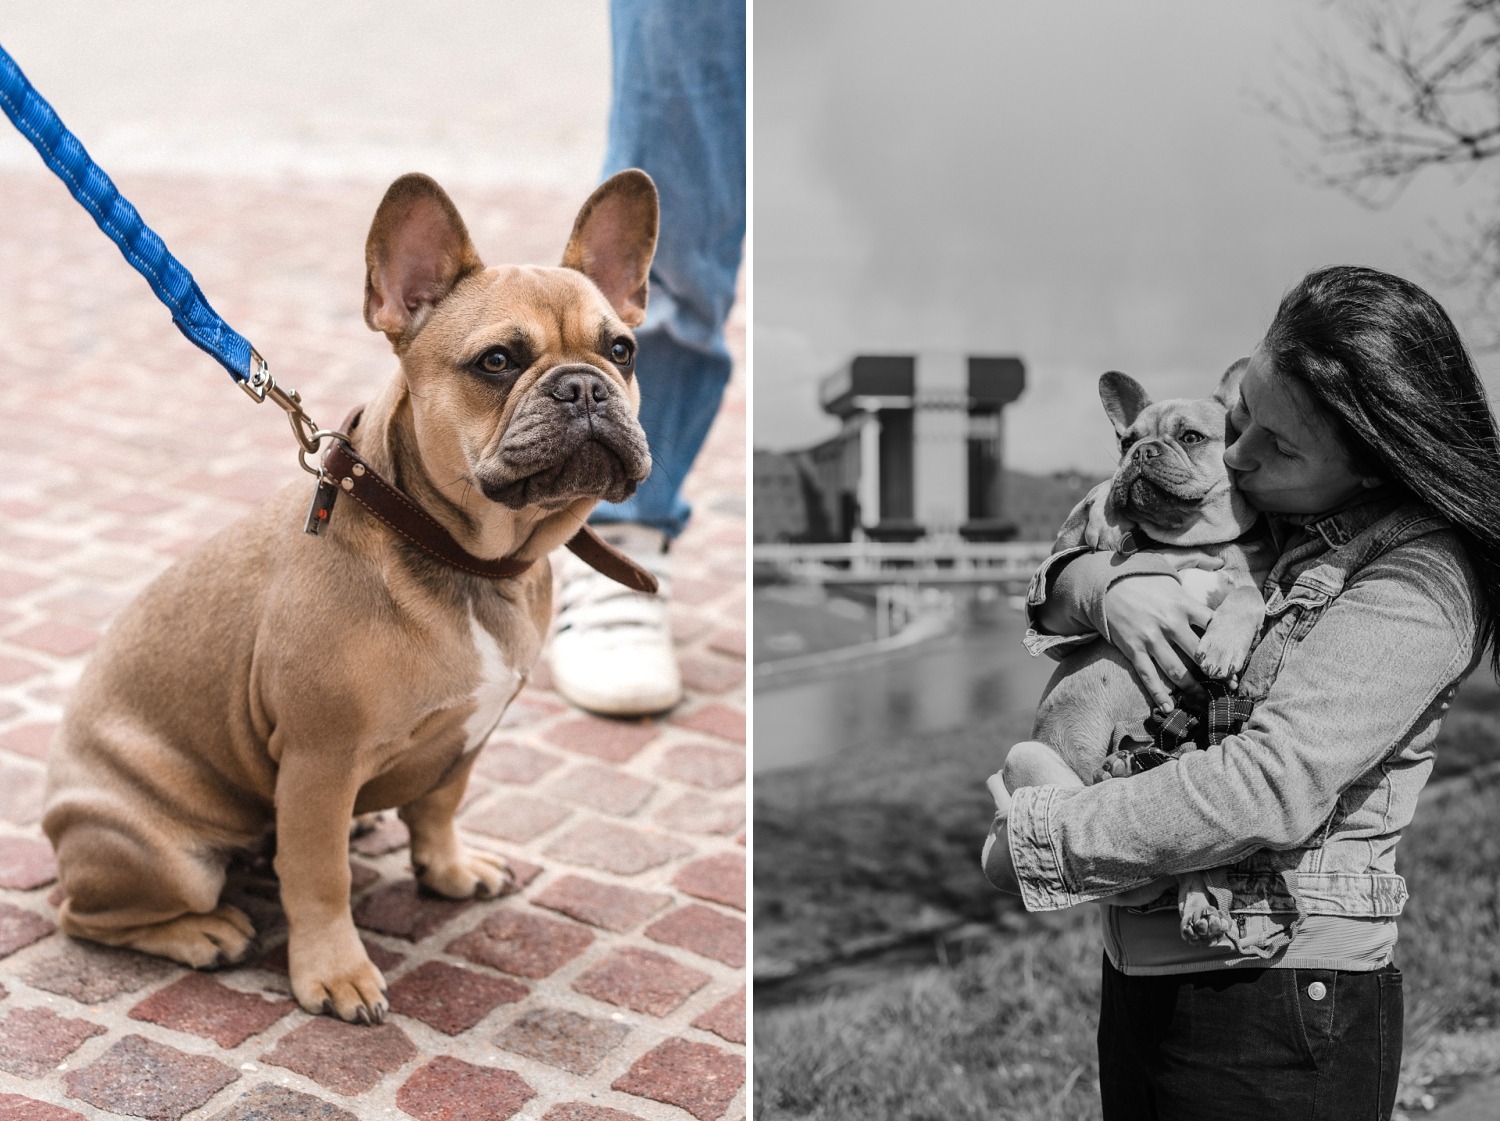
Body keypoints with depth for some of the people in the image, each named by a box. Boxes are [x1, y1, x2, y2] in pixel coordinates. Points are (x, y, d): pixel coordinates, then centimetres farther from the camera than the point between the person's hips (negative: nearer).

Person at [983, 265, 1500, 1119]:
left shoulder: (1419, 583, -16)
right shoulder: (1252, 517, 6)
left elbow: (1272, 786, -26)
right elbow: (1050, 589, 12)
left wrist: (1034, 837, -20)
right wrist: (1105, 581, -12)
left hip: (1282, 1013, -7)